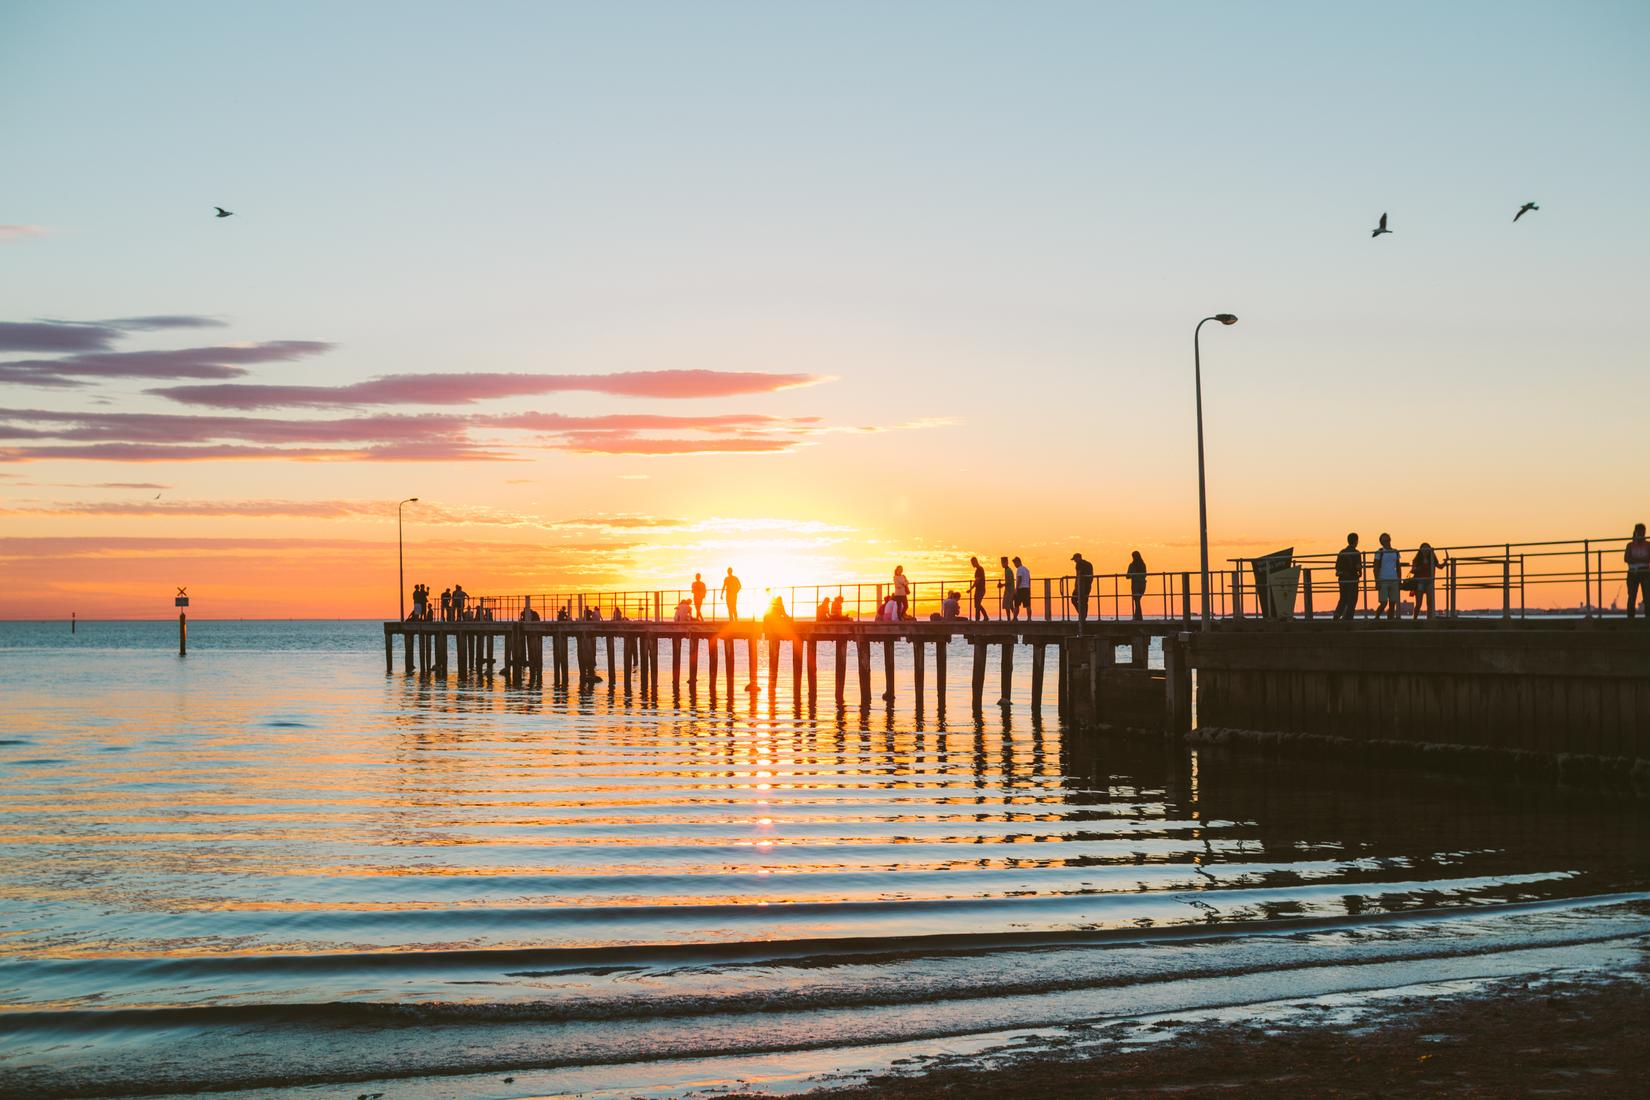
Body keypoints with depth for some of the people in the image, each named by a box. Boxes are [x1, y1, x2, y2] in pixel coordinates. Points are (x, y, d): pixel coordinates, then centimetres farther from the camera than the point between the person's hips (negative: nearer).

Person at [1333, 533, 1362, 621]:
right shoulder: (1356, 553, -10)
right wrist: (1360, 572, 3)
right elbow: (1358, 567, -18)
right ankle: (1348, 619, 1)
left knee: (1343, 599, 15)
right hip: (1352, 579, -5)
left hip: (1342, 578, 5)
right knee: (1352, 601, 4)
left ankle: (1337, 615, -5)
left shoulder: (1342, 552, 8)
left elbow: (1337, 567, 9)